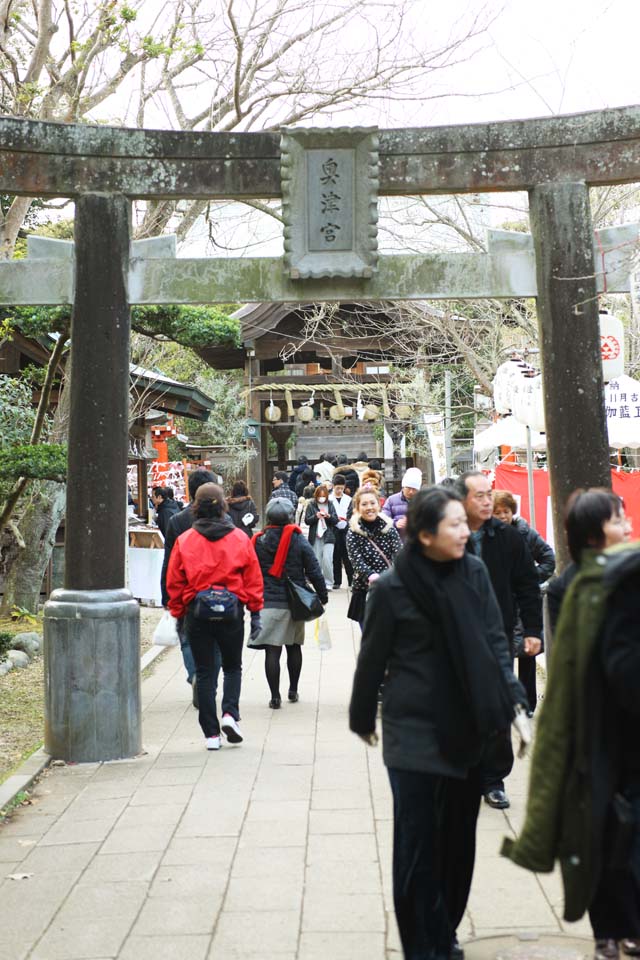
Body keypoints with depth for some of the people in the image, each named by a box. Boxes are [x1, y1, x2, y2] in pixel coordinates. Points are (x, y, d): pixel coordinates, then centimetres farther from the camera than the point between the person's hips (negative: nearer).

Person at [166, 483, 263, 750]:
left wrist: (177, 613, 10)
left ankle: (211, 733, 7)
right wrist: (255, 612, 7)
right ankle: (230, 713, -5)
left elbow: (174, 582, 0)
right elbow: (253, 579, 1)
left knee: (204, 672, 8)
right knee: (232, 667, 17)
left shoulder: (184, 540, -4)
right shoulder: (240, 538, -2)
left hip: (197, 612, 0)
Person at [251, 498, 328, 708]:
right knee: (294, 647, 17)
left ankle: (275, 696, -4)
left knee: (272, 651, -2)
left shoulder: (258, 542, 0)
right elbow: (314, 571, -2)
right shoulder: (299, 541, -3)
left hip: (267, 603, -1)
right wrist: (322, 596, 6)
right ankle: (293, 691, 24)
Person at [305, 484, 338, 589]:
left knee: (327, 560, -12)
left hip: (328, 536, 0)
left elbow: (336, 521, 6)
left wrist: (329, 516, -13)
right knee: (317, 561, 2)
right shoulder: (311, 505, 4)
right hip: (315, 536, 0)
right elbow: (307, 520, 1)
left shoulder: (330, 505, 7)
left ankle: (328, 583, -2)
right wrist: (316, 516, -15)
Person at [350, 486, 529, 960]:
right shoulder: (393, 588, -11)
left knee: (459, 839, 13)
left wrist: (513, 702, -4)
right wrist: (363, 718, 10)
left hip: (468, 730, 4)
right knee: (418, 845, 0)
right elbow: (372, 659, 0)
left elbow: (495, 643, 5)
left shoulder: (474, 572, 0)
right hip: (414, 732, -4)